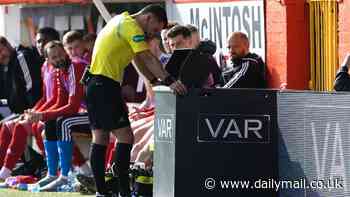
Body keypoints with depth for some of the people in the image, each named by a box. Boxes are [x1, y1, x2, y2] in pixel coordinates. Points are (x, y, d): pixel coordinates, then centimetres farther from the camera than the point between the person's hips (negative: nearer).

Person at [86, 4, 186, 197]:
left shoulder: (121, 21, 19)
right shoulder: (131, 26, -11)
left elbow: (138, 59, 22)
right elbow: (148, 58, -20)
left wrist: (156, 81, 16)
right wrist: (169, 81, -25)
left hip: (95, 85, 10)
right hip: (106, 86, -10)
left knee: (100, 139, 9)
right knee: (125, 138, -9)